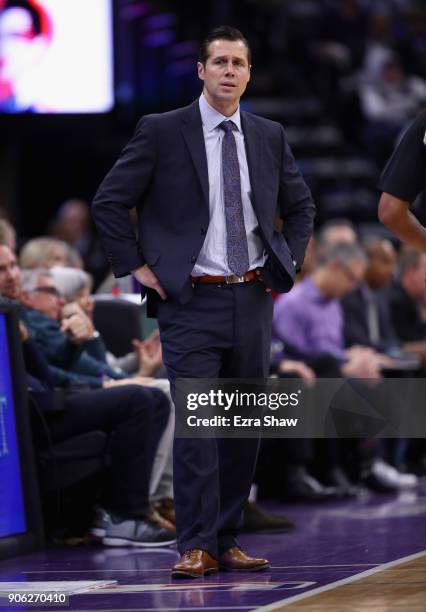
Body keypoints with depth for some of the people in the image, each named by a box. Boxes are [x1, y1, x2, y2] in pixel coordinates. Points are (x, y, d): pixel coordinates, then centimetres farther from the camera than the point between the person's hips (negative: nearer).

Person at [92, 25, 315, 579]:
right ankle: (197, 548, -6)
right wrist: (137, 267, -5)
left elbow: (300, 206, 24)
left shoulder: (269, 137, 9)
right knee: (197, 424, -10)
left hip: (253, 301, 5)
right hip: (191, 303, -5)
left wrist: (288, 264, 12)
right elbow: (109, 202, -2)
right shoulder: (161, 132, -4)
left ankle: (227, 541, 15)